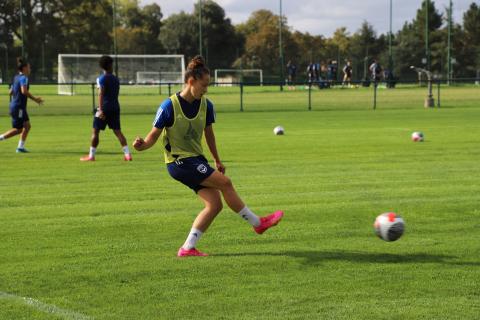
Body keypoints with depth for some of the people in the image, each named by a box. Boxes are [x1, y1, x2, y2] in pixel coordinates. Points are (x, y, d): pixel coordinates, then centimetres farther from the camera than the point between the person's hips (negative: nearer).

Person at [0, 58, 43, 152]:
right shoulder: (23, 78, -14)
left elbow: (11, 92, 16)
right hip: (18, 107, -9)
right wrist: (34, 99, -19)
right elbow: (24, 91, -28)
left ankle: (20, 147, 9)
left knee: (27, 126, 9)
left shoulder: (16, 77, 13)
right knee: (18, 129, -2)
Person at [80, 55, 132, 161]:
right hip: (115, 107, 6)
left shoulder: (101, 79, -7)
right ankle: (127, 154, -4)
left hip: (105, 108, -5)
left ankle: (91, 155, 7)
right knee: (117, 131, 6)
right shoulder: (116, 79, 12)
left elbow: (101, 94, -18)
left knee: (95, 131, 4)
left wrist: (100, 110, -24)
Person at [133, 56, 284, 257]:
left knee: (215, 204, -5)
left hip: (196, 160, 7)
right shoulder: (169, 106, -15)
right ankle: (257, 223, -1)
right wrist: (142, 145, -32)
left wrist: (217, 160, 24)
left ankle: (188, 248, 0)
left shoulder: (206, 105, 2)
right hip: (179, 162, -7)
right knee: (224, 182, -15)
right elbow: (154, 135, -11)